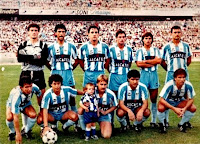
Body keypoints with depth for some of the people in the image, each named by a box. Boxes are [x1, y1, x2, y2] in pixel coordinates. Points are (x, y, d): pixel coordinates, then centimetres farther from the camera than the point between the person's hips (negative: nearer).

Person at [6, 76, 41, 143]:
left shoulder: (34, 88, -32)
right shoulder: (16, 95, -42)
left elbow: (40, 96, -6)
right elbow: (16, 117, -39)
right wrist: (18, 133, -36)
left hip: (26, 104, 3)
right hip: (12, 104, -3)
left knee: (33, 115, -28)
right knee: (10, 117, -34)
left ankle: (26, 131, 1)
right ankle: (12, 132, 0)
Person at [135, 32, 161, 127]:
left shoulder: (155, 50, 14)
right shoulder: (140, 51, 8)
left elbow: (159, 60, -5)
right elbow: (138, 64, -7)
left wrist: (145, 61, -6)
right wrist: (152, 63, -5)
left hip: (154, 74, 2)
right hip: (143, 74, -2)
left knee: (154, 99, 4)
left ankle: (153, 121, 11)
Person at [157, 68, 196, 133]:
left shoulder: (188, 85, -23)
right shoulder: (169, 85, -32)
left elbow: (191, 99, -11)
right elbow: (161, 100, -30)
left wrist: (185, 108, -30)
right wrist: (174, 108, -38)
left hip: (179, 102, 4)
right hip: (167, 102, -3)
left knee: (193, 108, -19)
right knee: (160, 108, -34)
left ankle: (182, 124, 7)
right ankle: (162, 124, -3)